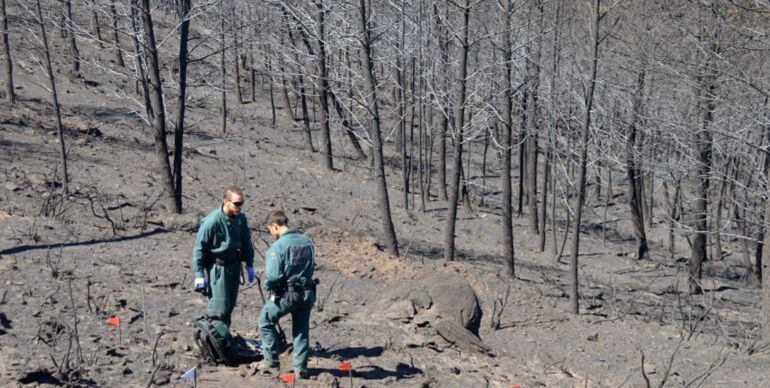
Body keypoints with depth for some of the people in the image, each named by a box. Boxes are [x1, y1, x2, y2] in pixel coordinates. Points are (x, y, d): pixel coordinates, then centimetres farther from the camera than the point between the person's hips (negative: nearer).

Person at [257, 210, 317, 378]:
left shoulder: (278, 246, -17)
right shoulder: (307, 241, 6)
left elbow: (273, 276, -21)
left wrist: (268, 286, -2)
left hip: (287, 294, -6)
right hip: (307, 293, 6)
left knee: (266, 322, 15)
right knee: (301, 331, 15)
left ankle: (271, 362, 15)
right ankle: (300, 369, 19)